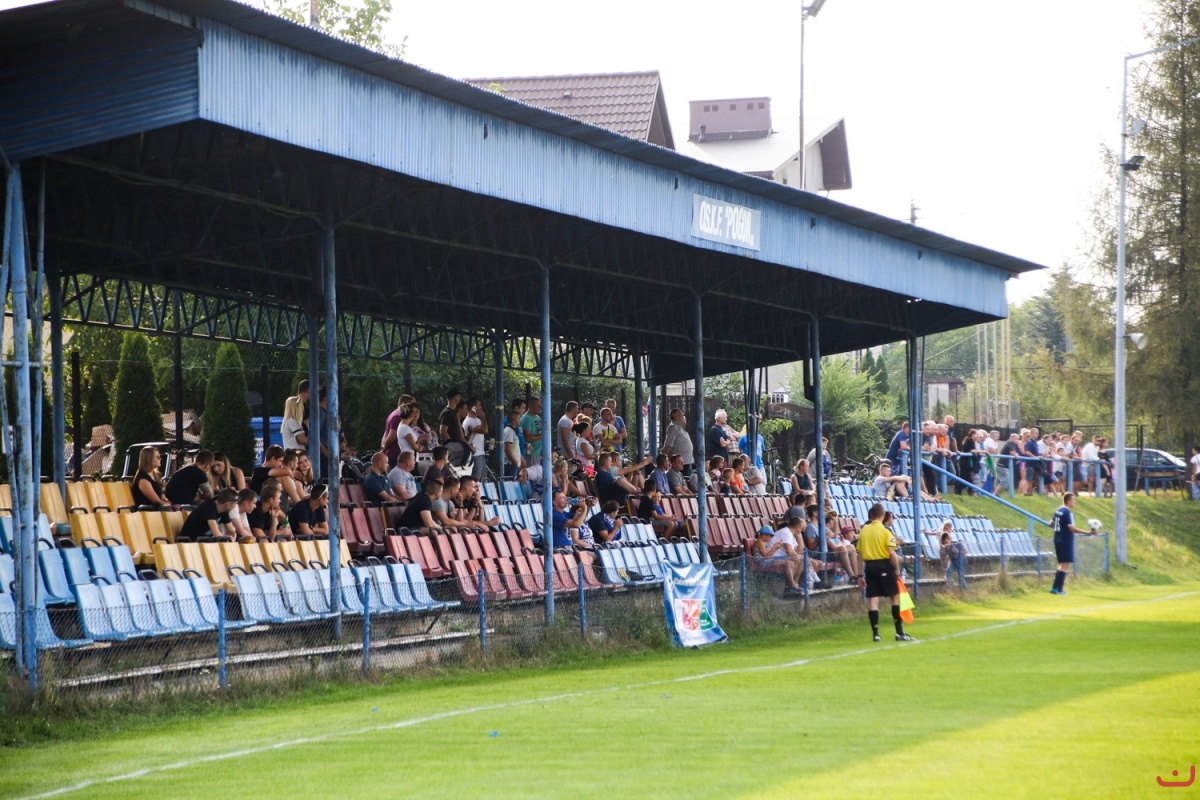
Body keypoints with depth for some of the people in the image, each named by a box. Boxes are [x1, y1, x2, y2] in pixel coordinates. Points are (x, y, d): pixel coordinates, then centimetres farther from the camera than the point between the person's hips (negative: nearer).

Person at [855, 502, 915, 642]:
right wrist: (897, 569, -2)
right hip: (884, 565, -4)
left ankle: (875, 633, 3)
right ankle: (899, 632, 5)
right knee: (895, 597, 6)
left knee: (872, 600, 4)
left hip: (869, 566, 4)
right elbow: (892, 553, -13)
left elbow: (860, 555, 8)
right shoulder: (885, 531, -7)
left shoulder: (863, 531, 6)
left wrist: (860, 575, 13)